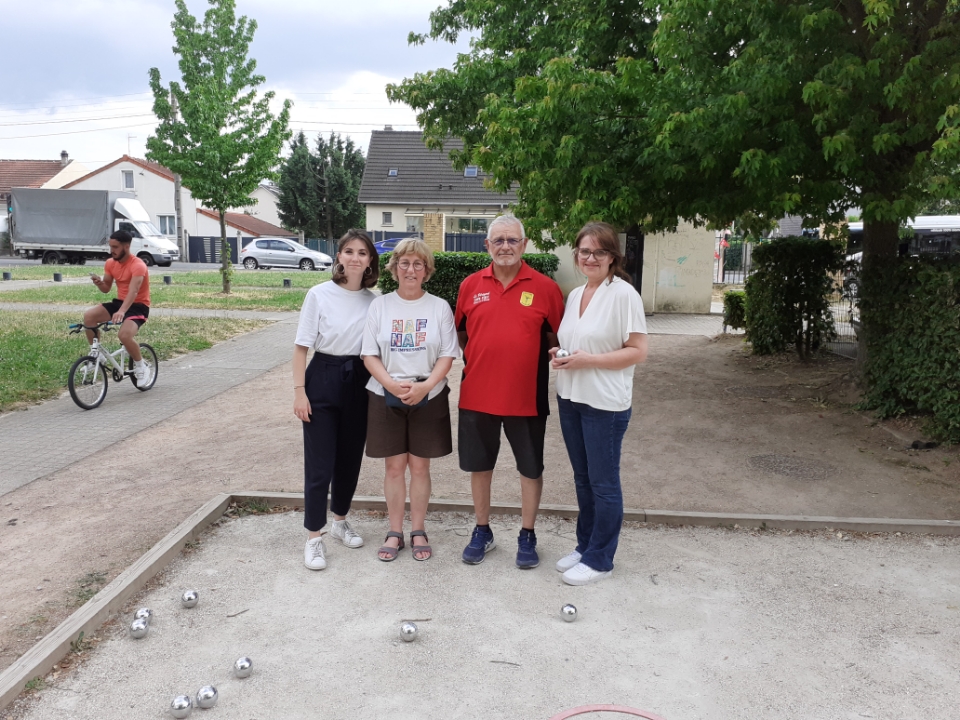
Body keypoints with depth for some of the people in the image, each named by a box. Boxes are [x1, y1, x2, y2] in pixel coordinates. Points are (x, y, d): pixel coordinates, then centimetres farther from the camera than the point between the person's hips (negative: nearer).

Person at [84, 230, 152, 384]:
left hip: (138, 306, -7)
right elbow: (106, 289, 8)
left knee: (124, 335, -31)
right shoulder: (110, 263, 1)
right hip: (119, 302, 7)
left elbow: (133, 292, -35)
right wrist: (99, 283, -17)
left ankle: (141, 367, -5)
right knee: (88, 316, -16)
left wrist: (121, 312, -50)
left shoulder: (138, 265, -21)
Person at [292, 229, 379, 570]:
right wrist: (299, 391, -10)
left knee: (351, 457, 14)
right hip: (324, 376, -3)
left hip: (359, 380, 4)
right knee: (320, 462, -1)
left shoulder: (374, 301, 2)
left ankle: (340, 520, 35)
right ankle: (314, 536, 11)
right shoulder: (319, 294, -7)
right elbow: (302, 346, -5)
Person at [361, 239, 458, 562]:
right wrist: (392, 384, -15)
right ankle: (395, 532, 19)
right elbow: (370, 354, 0)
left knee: (420, 465, 7)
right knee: (394, 466, 6)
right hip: (386, 397, 1)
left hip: (429, 398, 0)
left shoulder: (439, 307, 1)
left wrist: (425, 385, -17)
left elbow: (447, 355, -2)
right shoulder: (379, 305, 3)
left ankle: (418, 531, 20)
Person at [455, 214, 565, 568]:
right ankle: (482, 532, 33)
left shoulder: (544, 287, -4)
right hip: (476, 395, 2)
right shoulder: (470, 285, 3)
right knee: (478, 465, 14)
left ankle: (527, 536, 29)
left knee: (530, 468, 10)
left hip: (526, 396, -2)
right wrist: (477, 360, 2)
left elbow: (558, 336, 2)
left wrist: (537, 356, -10)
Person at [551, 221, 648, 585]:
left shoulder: (624, 294, -12)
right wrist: (560, 354, -1)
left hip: (605, 403, -7)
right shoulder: (574, 295, 10)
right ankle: (585, 545, 32)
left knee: (603, 483, 5)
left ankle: (599, 559, 18)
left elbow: (638, 351, -15)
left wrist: (587, 359, -21)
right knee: (583, 478, 17)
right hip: (570, 398, 7)